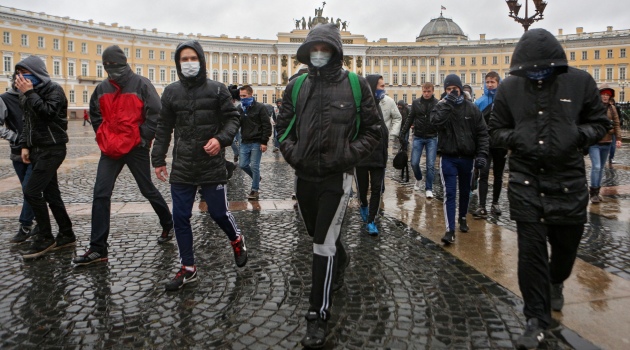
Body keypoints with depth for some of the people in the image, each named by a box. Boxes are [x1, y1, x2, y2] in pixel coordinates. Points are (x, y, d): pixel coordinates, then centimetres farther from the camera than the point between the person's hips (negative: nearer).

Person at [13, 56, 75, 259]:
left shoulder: (54, 90, -8)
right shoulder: (29, 93, 15)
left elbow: (48, 113, -23)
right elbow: (28, 122, 20)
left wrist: (29, 93, -17)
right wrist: (25, 145, 11)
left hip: (52, 149, -8)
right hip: (37, 149, 8)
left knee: (31, 191, -14)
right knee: (50, 193, 8)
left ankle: (45, 238, -2)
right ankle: (67, 235, 16)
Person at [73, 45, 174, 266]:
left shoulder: (141, 85, -7)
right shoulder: (102, 89, 9)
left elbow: (155, 113, -10)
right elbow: (95, 115, 22)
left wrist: (143, 138, -12)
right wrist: (103, 137, 10)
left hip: (136, 148, -5)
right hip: (110, 149, 5)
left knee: (148, 190, 9)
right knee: (100, 194, -2)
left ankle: (168, 225, 34)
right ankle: (98, 248, 3)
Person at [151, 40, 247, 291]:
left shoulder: (217, 90, -1)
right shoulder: (171, 92, 8)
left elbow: (232, 118, 1)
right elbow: (163, 128, 12)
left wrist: (221, 139, -18)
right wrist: (158, 159, 10)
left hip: (212, 166, -3)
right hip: (181, 167, 4)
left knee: (218, 212, 5)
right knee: (180, 217, 5)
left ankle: (237, 240, 38)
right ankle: (188, 268, 20)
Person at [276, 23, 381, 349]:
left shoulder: (356, 85, -4)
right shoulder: (296, 86, 4)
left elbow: (372, 131, 2)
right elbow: (283, 125, 13)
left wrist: (351, 153, -13)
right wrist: (291, 151, -4)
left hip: (337, 177, -4)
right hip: (304, 176, 4)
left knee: (323, 244, -8)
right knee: (321, 236, 21)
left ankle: (318, 316, 4)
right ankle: (340, 261, 55)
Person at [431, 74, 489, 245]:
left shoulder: (472, 108, 1)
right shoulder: (441, 106, -1)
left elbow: (482, 133, 1)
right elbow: (436, 121, -23)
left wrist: (482, 154, -9)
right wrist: (448, 102, -21)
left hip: (467, 157, 2)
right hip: (448, 158, -2)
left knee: (465, 191, 17)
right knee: (449, 193, -7)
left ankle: (462, 218, 40)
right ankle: (450, 229, -6)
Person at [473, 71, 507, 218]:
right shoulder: (480, 102, -1)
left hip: (501, 144, 1)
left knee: (498, 175, 13)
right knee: (484, 174, -6)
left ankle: (495, 203, 27)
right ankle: (482, 207, -5)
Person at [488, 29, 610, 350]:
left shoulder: (580, 81, -1)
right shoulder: (509, 87, -1)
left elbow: (600, 123, 7)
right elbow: (496, 130, 7)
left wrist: (577, 135, -14)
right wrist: (515, 138, -14)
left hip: (568, 181, 1)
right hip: (525, 181, -1)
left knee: (565, 244, 17)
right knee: (530, 250, -2)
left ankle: (555, 283, 51)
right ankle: (536, 320, 12)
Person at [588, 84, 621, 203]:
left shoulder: (612, 108, 7)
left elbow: (616, 124, 9)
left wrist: (618, 138, -1)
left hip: (606, 143, 5)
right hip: (594, 143, -5)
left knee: (601, 168, 12)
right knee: (596, 167, -12)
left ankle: (597, 191, 22)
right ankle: (593, 193, -4)